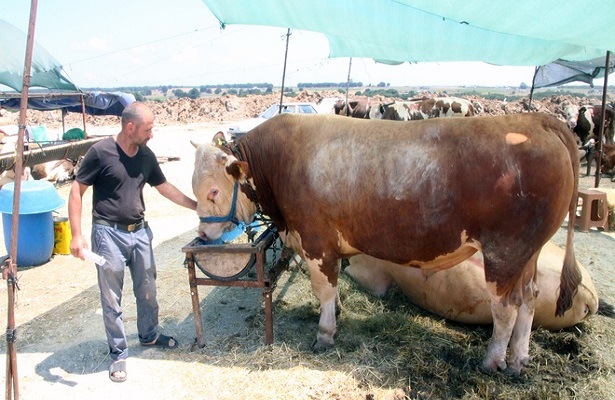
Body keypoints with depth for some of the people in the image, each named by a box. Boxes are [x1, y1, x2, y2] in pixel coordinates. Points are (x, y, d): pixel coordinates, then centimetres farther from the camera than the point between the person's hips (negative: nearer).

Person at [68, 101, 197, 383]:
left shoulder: (146, 155, 3)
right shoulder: (100, 152, -13)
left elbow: (165, 188, 14)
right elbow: (76, 191, -9)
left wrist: (198, 206, 14)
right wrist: (76, 234, -14)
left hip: (139, 232, 5)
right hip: (109, 233, -5)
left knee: (147, 291, 17)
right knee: (111, 299, 6)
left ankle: (149, 335, 39)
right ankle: (118, 352, 22)